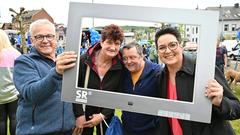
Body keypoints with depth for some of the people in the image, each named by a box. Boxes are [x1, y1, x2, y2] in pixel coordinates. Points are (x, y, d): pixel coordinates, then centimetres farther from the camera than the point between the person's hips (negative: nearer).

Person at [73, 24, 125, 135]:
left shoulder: (120, 67, -11)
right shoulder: (84, 60, -15)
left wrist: (103, 115, -12)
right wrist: (79, 114, -14)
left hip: (106, 116, 1)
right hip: (84, 114, -1)